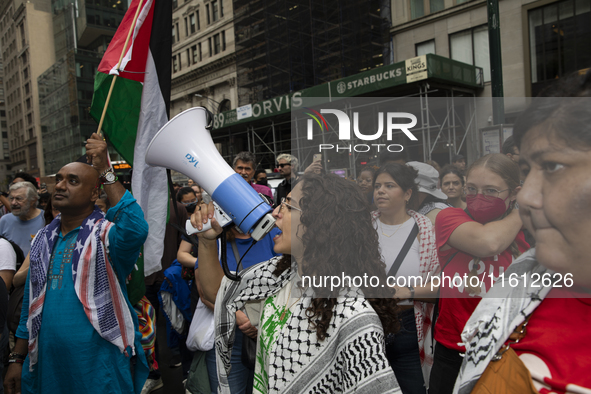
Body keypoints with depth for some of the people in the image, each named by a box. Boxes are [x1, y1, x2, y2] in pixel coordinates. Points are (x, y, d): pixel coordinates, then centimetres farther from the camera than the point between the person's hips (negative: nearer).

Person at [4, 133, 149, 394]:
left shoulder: (106, 234, -12)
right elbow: (30, 306, 13)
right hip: (46, 367, 6)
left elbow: (135, 230, -37)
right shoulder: (43, 240, 7)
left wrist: (105, 171, -31)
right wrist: (17, 359, 11)